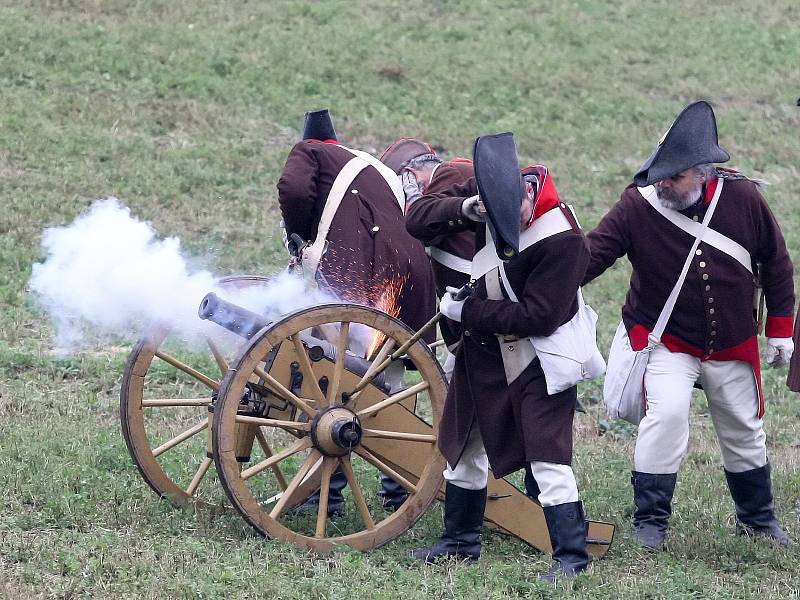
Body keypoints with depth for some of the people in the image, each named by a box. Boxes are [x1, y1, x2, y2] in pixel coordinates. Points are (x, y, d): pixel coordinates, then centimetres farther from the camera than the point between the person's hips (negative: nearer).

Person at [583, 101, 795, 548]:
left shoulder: (742, 198, -13)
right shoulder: (638, 206, -19)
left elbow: (776, 264, 0)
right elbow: (590, 255, -22)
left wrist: (780, 330, 3)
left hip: (732, 345, 3)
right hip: (667, 340, -3)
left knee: (744, 431, 16)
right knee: (668, 411, -25)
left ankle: (758, 518, 39)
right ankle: (651, 520, -11)